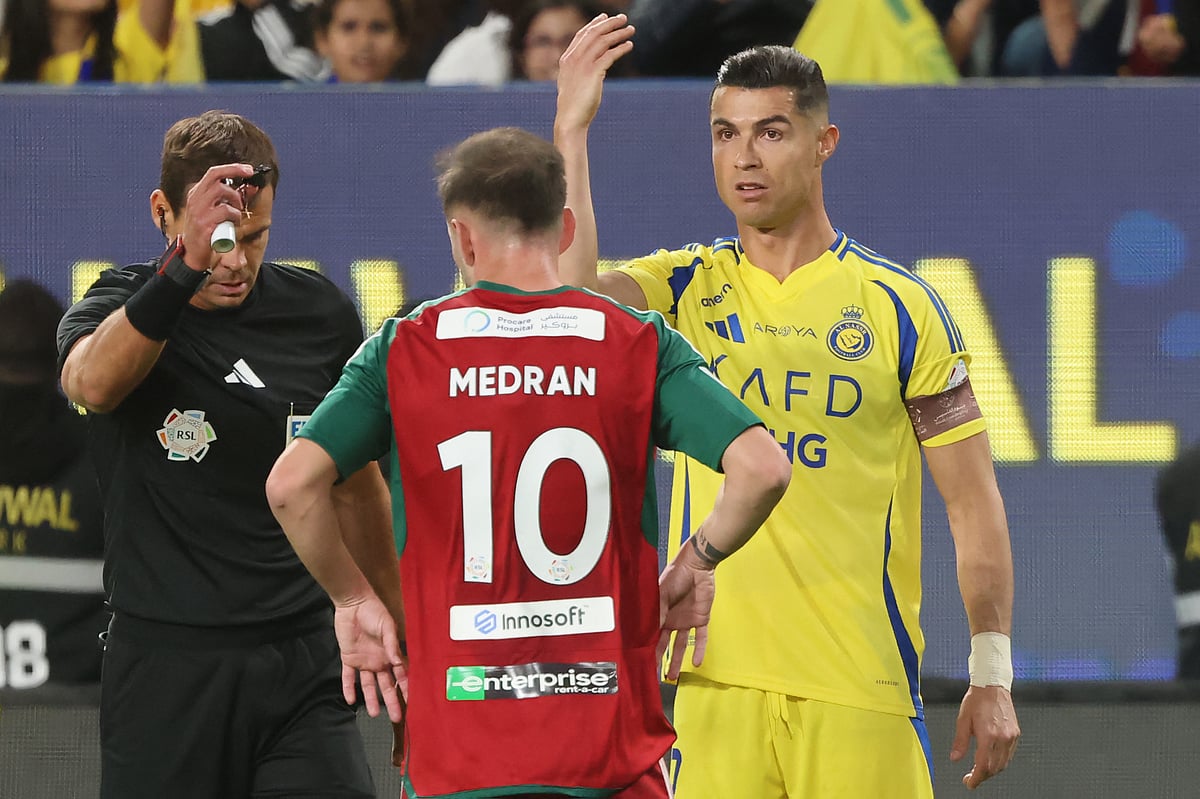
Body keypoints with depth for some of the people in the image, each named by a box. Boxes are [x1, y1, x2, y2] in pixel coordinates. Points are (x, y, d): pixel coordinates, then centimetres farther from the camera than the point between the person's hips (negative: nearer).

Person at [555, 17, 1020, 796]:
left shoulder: (900, 306, 3)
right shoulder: (684, 289, 9)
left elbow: (973, 500, 5)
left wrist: (993, 674, -1)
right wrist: (572, 130, -13)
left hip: (862, 687, -2)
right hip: (717, 678, 2)